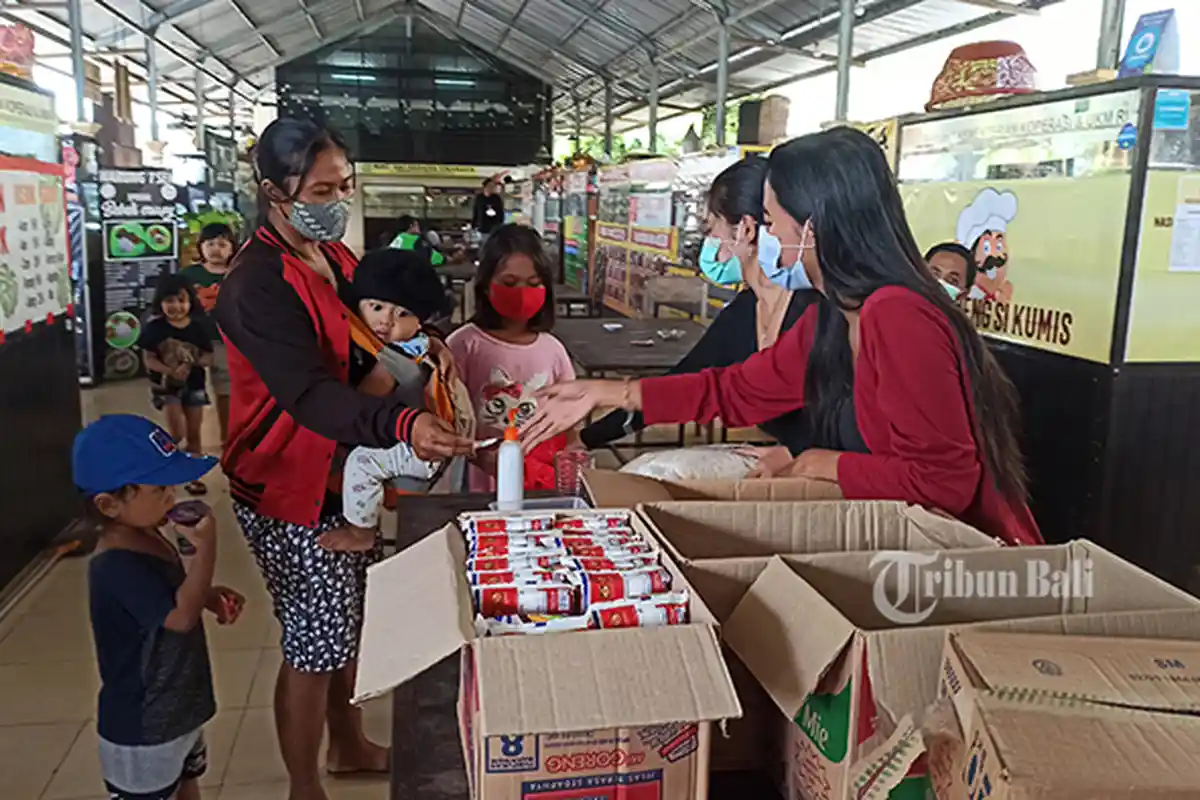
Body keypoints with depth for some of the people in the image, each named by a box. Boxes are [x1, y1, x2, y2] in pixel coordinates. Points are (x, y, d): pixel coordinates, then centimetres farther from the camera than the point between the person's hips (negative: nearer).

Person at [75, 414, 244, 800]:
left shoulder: (148, 539, 0)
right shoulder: (118, 565, -30)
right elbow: (180, 615, -34)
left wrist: (211, 597, 0)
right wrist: (206, 548, -34)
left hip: (176, 707, 9)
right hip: (141, 727, -9)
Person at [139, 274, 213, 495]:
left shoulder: (198, 326, -5)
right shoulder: (154, 326, -10)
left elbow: (209, 358, -2)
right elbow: (148, 359, -12)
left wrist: (192, 363, -23)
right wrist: (171, 371, -26)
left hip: (194, 384, 3)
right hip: (166, 385, -3)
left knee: (194, 435, 8)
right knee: (177, 434, -10)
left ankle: (193, 477, 21)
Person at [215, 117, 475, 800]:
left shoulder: (334, 256, 5)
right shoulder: (259, 284, -24)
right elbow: (308, 392, -38)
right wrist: (401, 424, -53)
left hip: (342, 474, 9)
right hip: (290, 490, -9)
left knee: (352, 617, 22)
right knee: (316, 644, 3)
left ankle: (349, 745, 43)